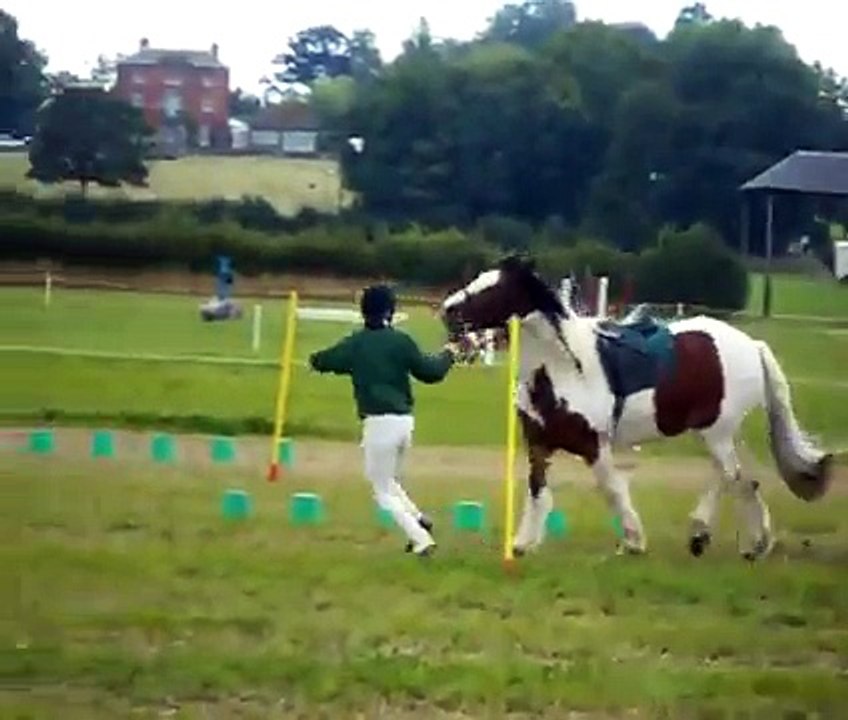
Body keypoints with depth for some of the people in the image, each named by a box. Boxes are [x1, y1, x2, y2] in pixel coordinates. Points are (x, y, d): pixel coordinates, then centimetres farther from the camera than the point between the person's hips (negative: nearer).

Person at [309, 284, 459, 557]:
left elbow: (321, 362, 10)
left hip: (379, 422, -4)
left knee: (383, 491, 6)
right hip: (404, 421, 4)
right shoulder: (401, 341, 1)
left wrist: (315, 359, 34)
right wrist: (447, 355, 24)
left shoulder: (355, 343, -3)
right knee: (388, 481, 27)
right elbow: (430, 372, 5)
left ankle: (421, 539, -7)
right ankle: (417, 519, 7)